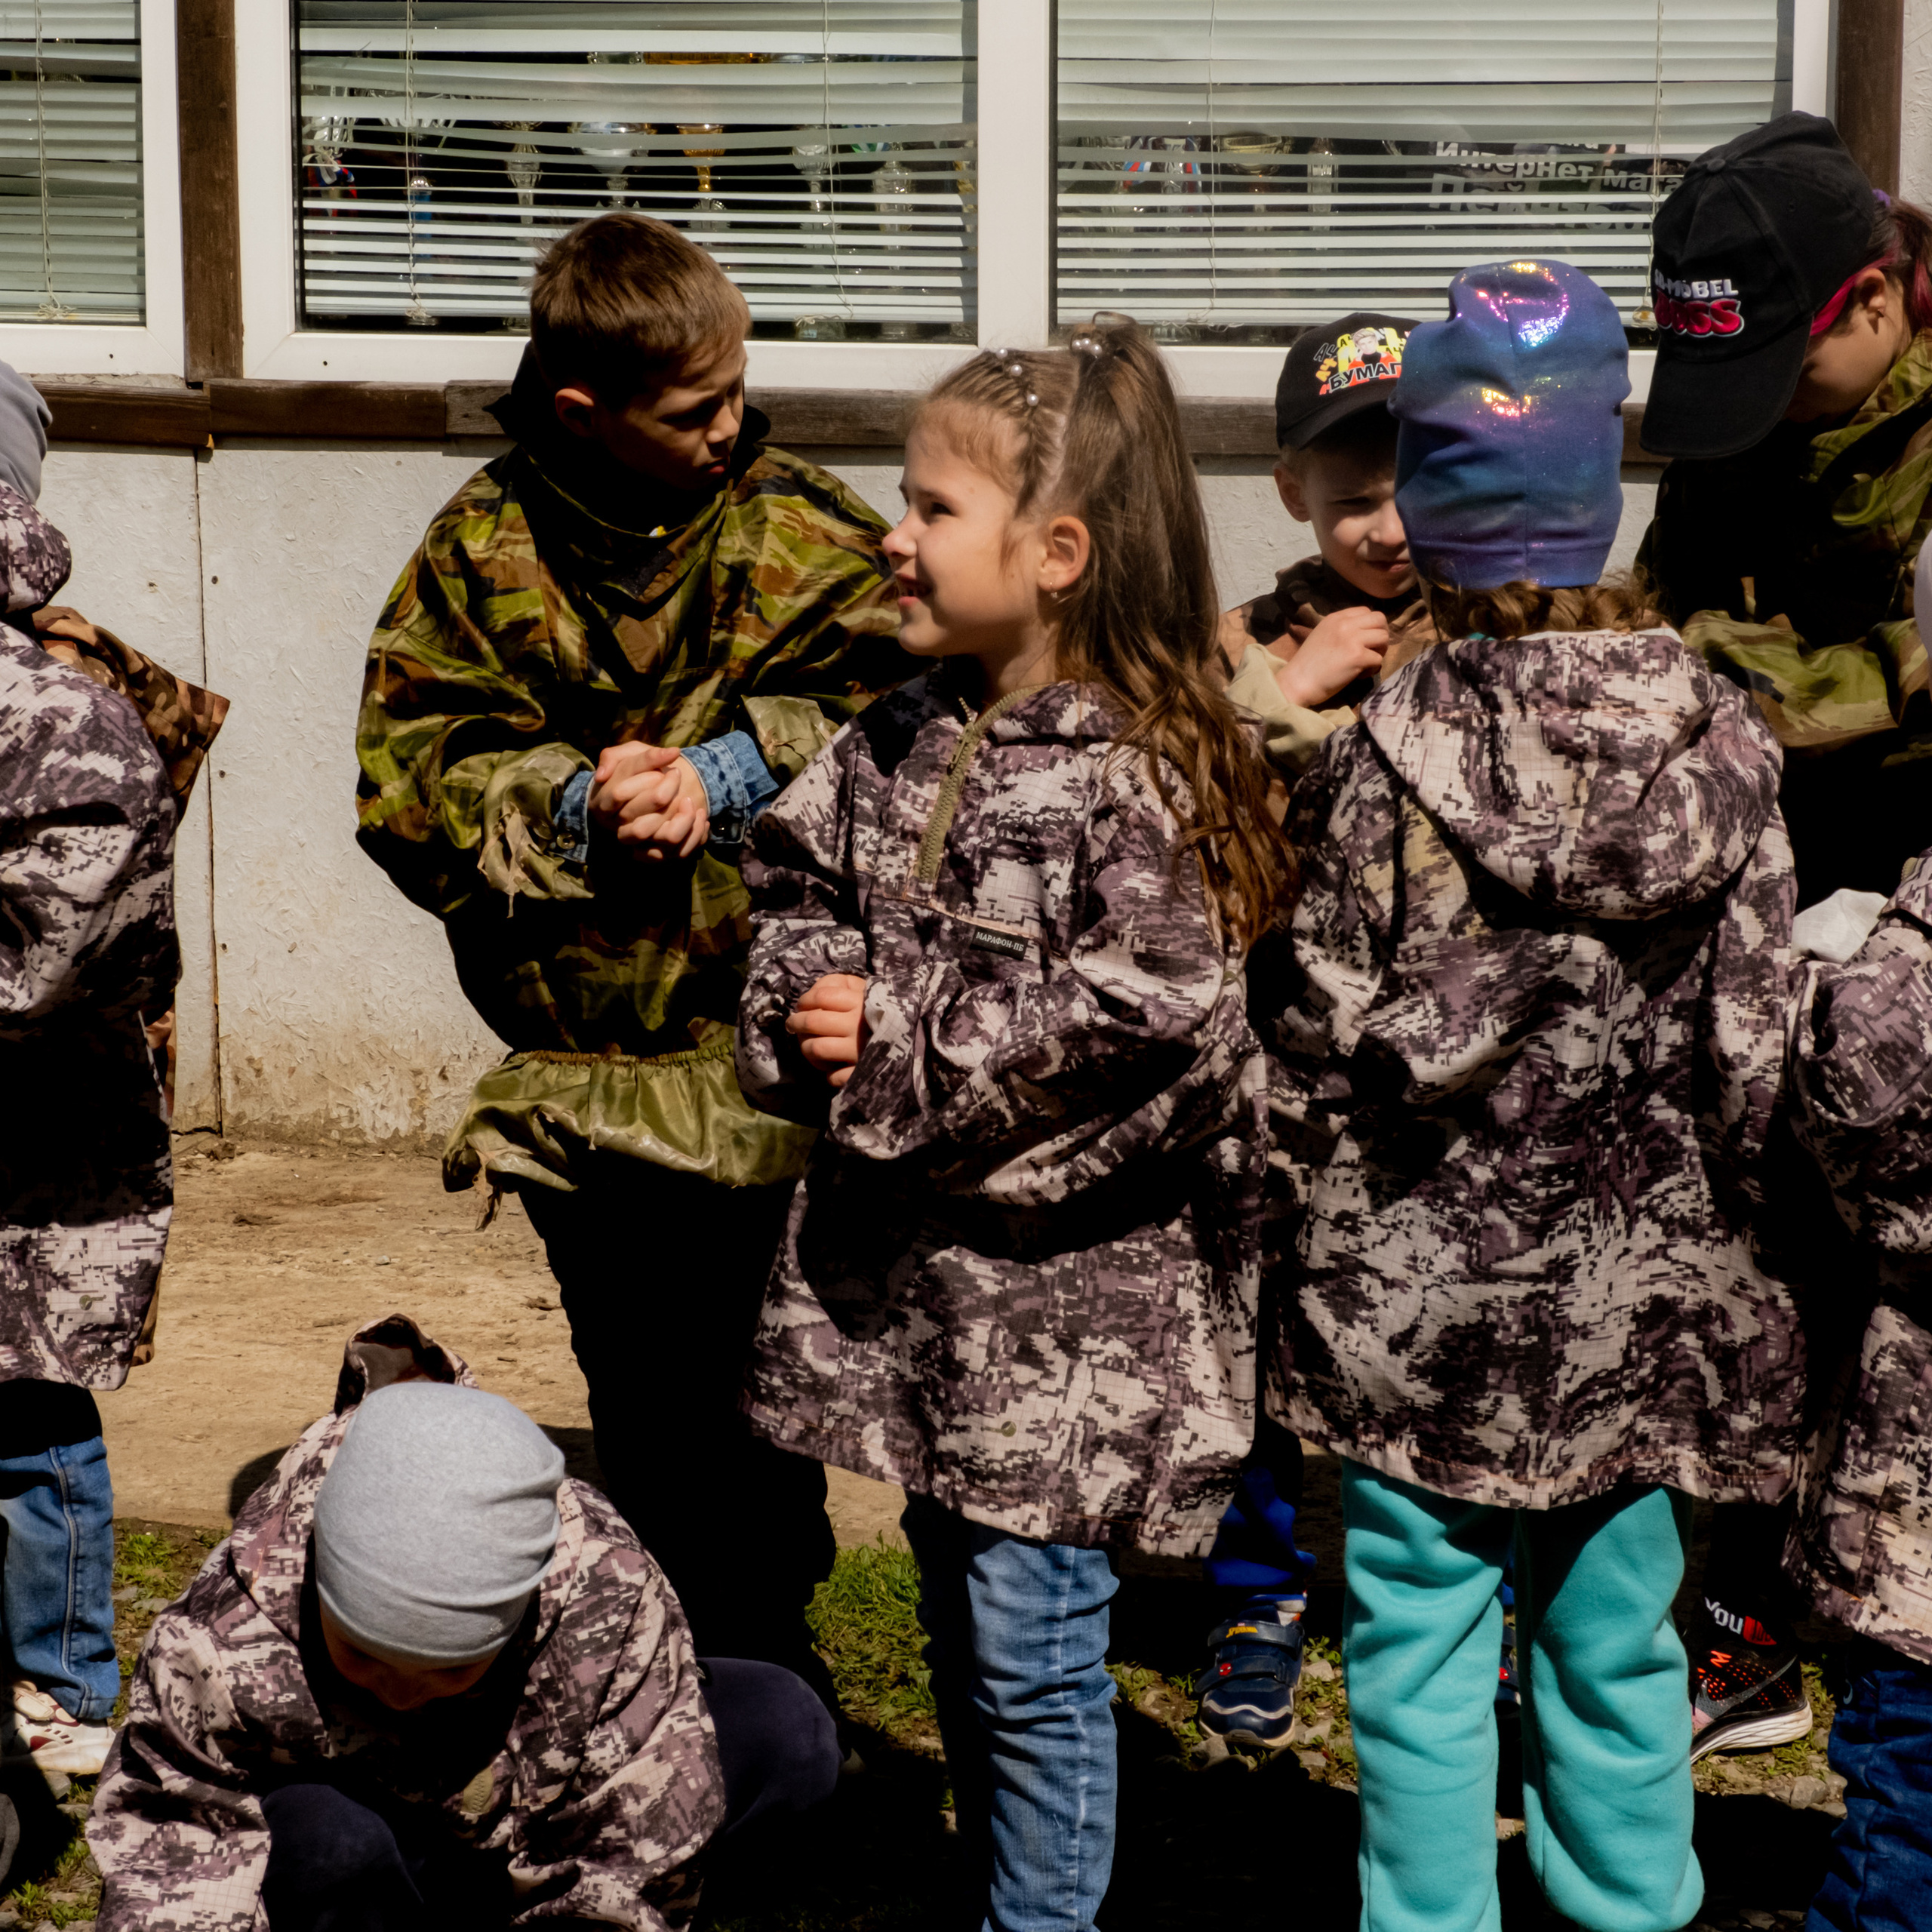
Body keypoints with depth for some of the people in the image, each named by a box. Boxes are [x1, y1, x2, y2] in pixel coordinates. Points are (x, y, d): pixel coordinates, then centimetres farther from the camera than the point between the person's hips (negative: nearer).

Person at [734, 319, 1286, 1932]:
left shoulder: (1138, 775, -18)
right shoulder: (903, 738, 6)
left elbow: (1142, 1018, -25)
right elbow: (793, 880, 15)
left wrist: (904, 1044, -20)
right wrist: (804, 1004, -7)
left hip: (1074, 1280, -8)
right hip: (910, 1259, 8)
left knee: (1034, 1644, -1)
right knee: (959, 1624, 20)